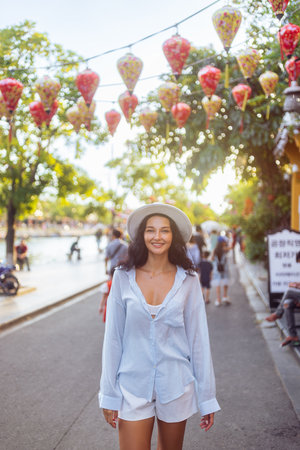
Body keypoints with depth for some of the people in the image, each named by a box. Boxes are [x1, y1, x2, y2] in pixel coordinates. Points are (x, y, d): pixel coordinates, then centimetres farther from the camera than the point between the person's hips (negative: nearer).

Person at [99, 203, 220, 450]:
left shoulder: (188, 280, -4)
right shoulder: (123, 278, -5)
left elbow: (198, 338, -1)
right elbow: (113, 338, 0)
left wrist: (207, 398, 1)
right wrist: (109, 395, 1)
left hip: (176, 386, 1)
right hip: (133, 386, -1)